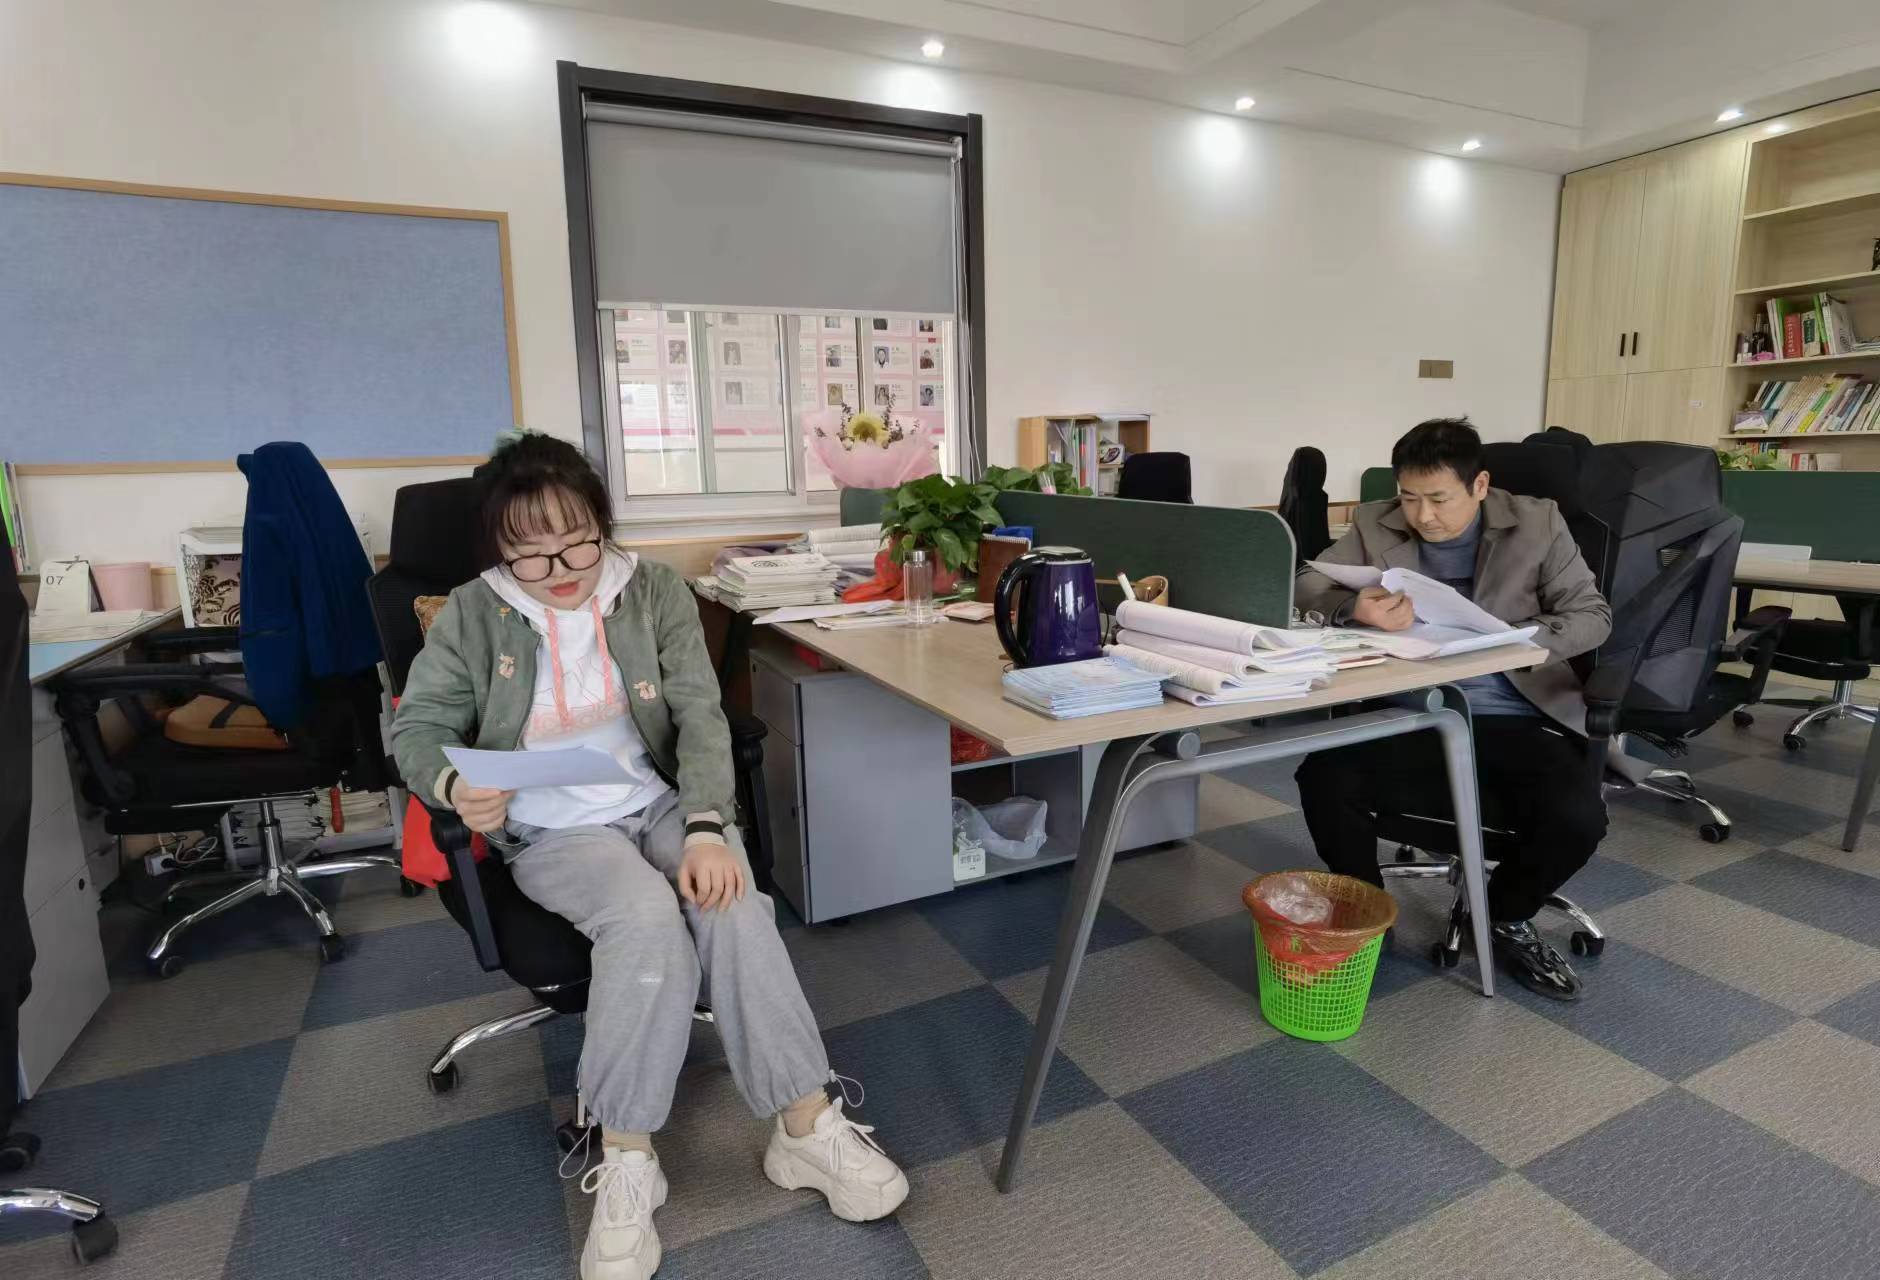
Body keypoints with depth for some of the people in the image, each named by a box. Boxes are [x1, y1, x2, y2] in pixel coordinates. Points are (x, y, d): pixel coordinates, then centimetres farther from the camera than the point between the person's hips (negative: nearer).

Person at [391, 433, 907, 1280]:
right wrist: (453, 786, -20)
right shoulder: (471, 616, -2)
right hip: (552, 832, -1)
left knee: (730, 903, -29)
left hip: (659, 804, 2)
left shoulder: (654, 591, -1)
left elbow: (700, 715, -7)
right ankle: (625, 1161, -16)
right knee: (648, 918, -32)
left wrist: (707, 827, -23)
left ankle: (808, 1127, -16)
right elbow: (416, 728, 4)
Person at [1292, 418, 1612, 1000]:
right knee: (1323, 778, -27)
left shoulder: (1537, 522, 4)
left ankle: (1504, 917, 10)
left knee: (1578, 817, -26)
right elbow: (1305, 584, 0)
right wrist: (1353, 608, -24)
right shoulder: (1375, 524, 4)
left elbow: (1594, 614, 3)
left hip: (1511, 720, 0)